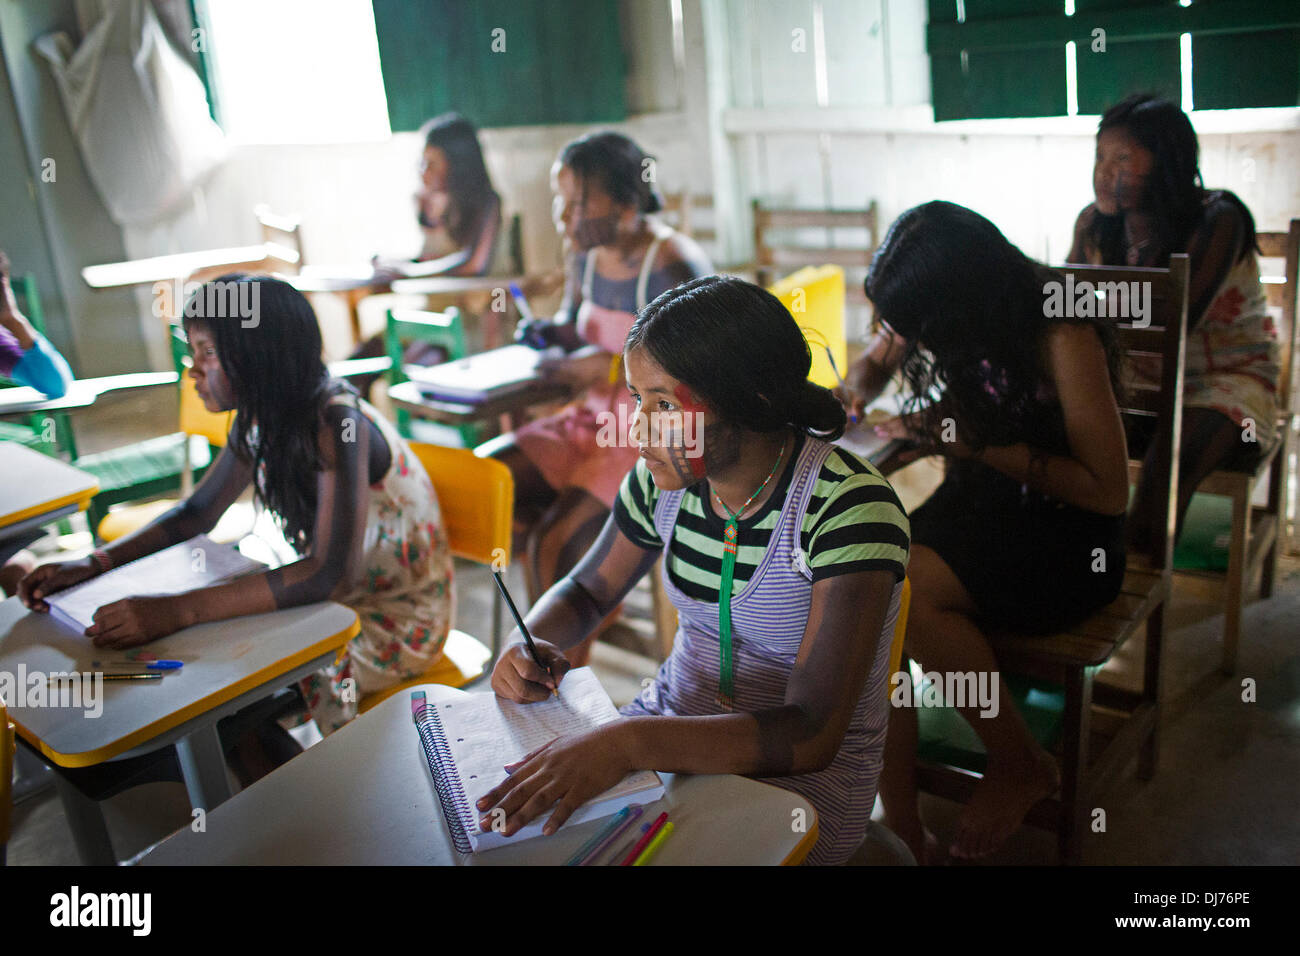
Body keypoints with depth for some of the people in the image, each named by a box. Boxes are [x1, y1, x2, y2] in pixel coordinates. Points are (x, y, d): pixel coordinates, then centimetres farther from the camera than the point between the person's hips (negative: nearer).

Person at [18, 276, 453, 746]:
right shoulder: (262, 417, -2)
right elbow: (197, 513, 8)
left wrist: (177, 611, -43)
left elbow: (331, 574, -38)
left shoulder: (338, 424, -29)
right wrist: (94, 563, -8)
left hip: (400, 618, -8)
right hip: (339, 599, 8)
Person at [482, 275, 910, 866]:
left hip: (802, 774, -5)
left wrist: (631, 742, -41)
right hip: (675, 722, 6)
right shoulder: (664, 478, -6)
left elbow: (811, 735, -29)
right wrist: (531, 644, -11)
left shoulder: (850, 508, -24)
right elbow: (587, 590, 12)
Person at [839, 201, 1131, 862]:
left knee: (900, 589, -31)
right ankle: (901, 833, -13)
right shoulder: (944, 309, -2)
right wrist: (854, 394, -6)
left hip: (1068, 539, -6)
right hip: (977, 505, 6)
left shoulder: (1061, 336, -22)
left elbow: (1107, 490, -18)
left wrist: (975, 441, -21)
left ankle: (1023, 766, -5)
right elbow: (875, 360, 18)